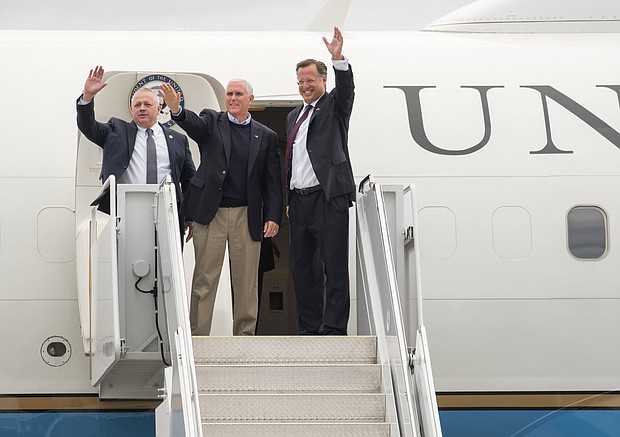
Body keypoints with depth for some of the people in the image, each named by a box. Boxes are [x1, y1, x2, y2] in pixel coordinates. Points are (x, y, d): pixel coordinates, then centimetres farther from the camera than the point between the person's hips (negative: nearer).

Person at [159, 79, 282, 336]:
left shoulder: (266, 136, 11)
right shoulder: (212, 121, 8)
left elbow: (272, 182, 9)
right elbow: (193, 124, -16)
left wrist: (273, 216, -2)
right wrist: (176, 109, -38)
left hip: (247, 216, 2)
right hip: (210, 213, -1)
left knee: (246, 282, 5)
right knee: (204, 279, 0)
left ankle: (245, 336, 14)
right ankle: (197, 338, 3)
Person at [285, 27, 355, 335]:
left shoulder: (334, 106, 4)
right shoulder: (294, 116, 21)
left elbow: (346, 89, -18)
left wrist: (339, 59, -35)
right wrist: (288, 200, 17)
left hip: (328, 197, -7)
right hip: (298, 200, 7)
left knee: (334, 265, -7)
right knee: (302, 266, 9)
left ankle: (333, 329, -6)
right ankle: (308, 328, 15)